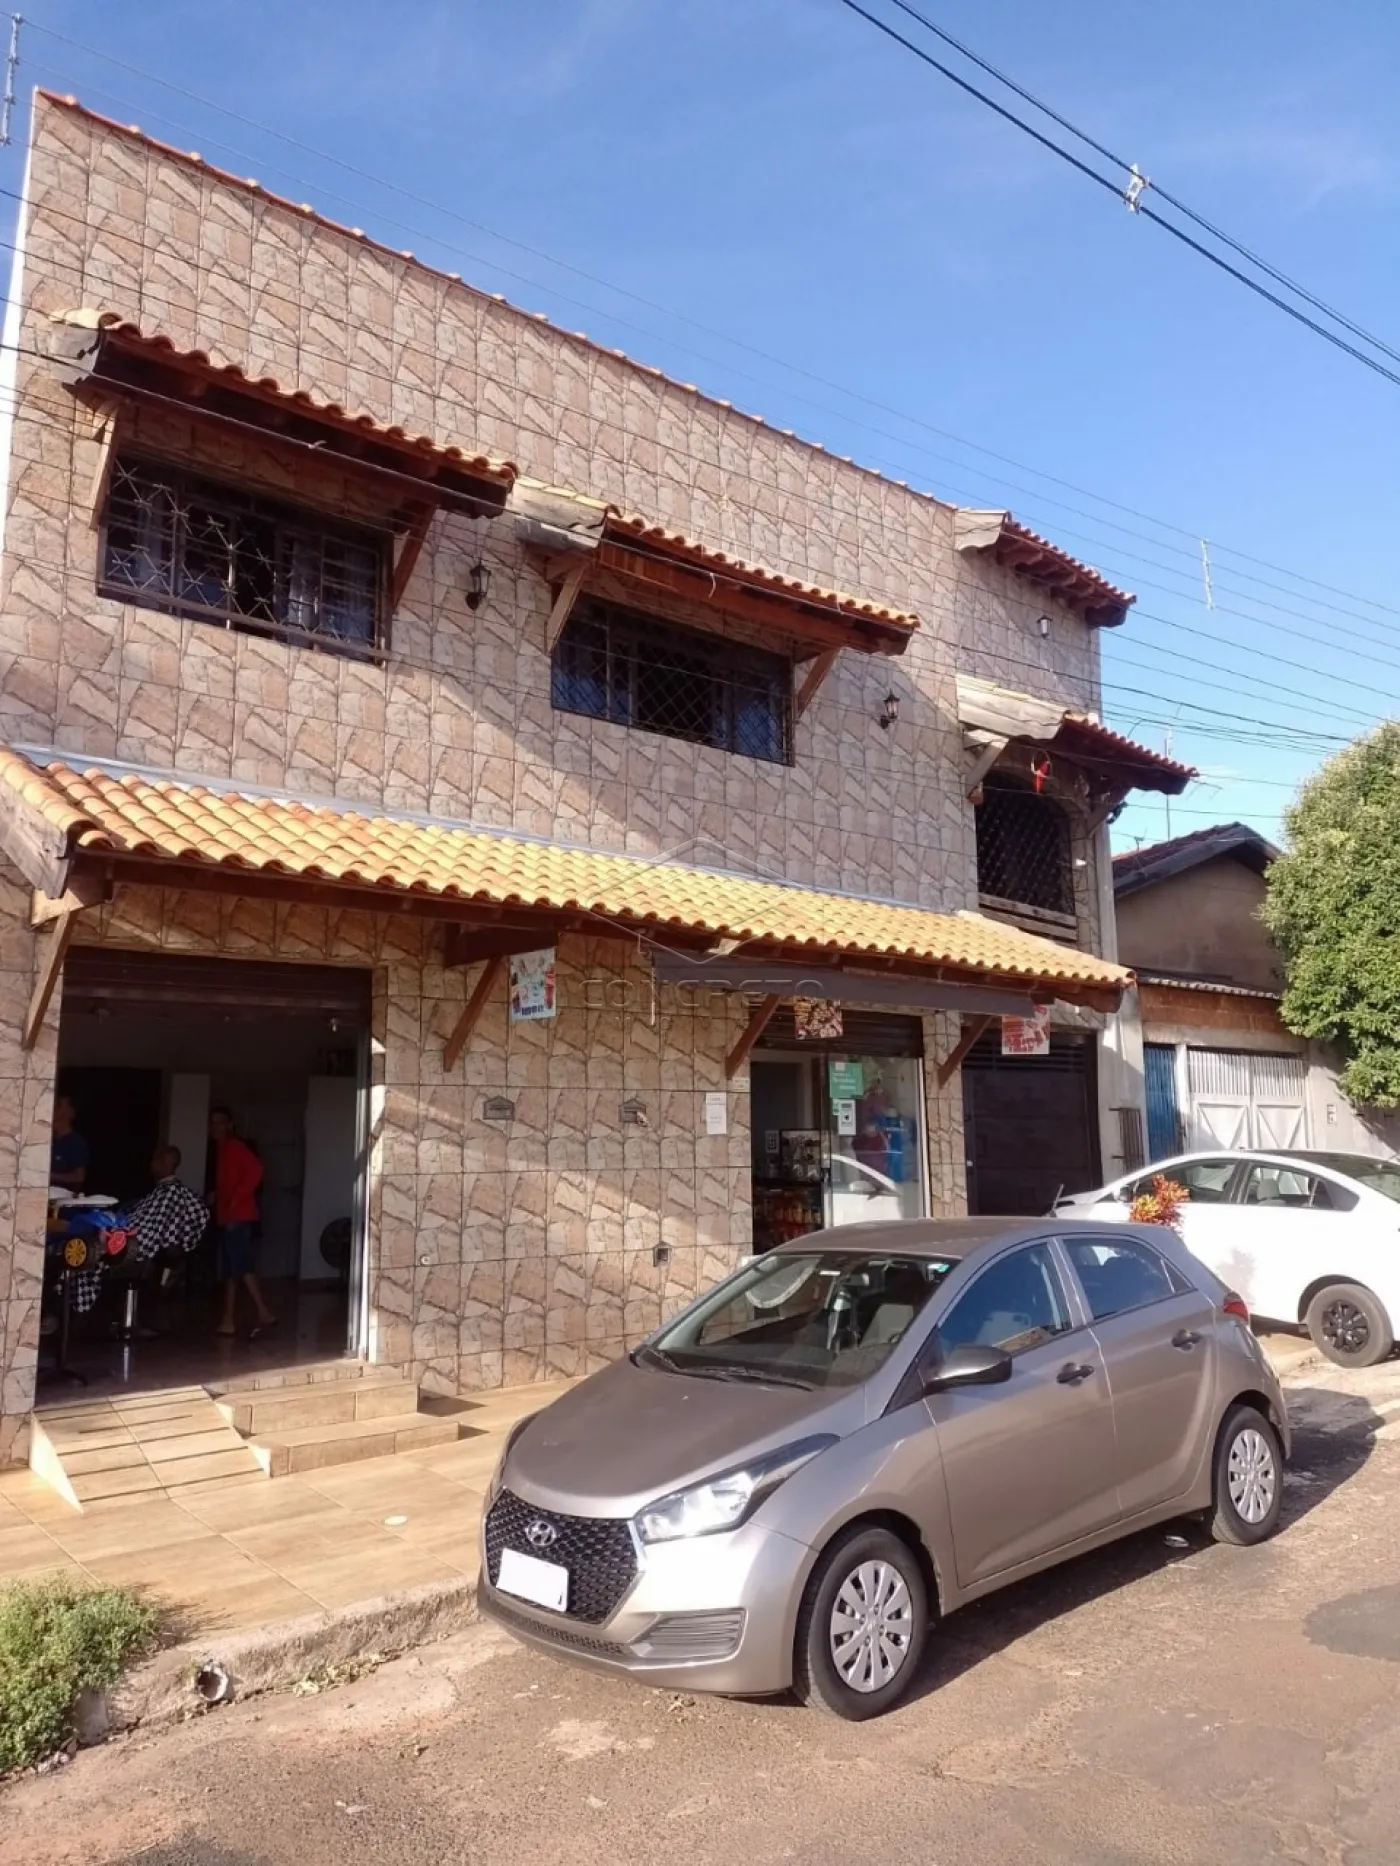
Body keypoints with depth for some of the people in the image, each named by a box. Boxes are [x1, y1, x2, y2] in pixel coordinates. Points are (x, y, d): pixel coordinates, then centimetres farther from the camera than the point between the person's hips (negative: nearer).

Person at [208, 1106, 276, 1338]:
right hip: (225, 1217, 9)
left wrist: (235, 1201, -22)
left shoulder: (236, 1147, -8)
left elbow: (255, 1170, -22)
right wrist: (216, 1196, 7)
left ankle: (264, 1313, -16)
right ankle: (228, 1321, 11)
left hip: (238, 1216, -9)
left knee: (241, 1266, -15)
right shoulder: (221, 1150, 19)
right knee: (229, 1270, 9)